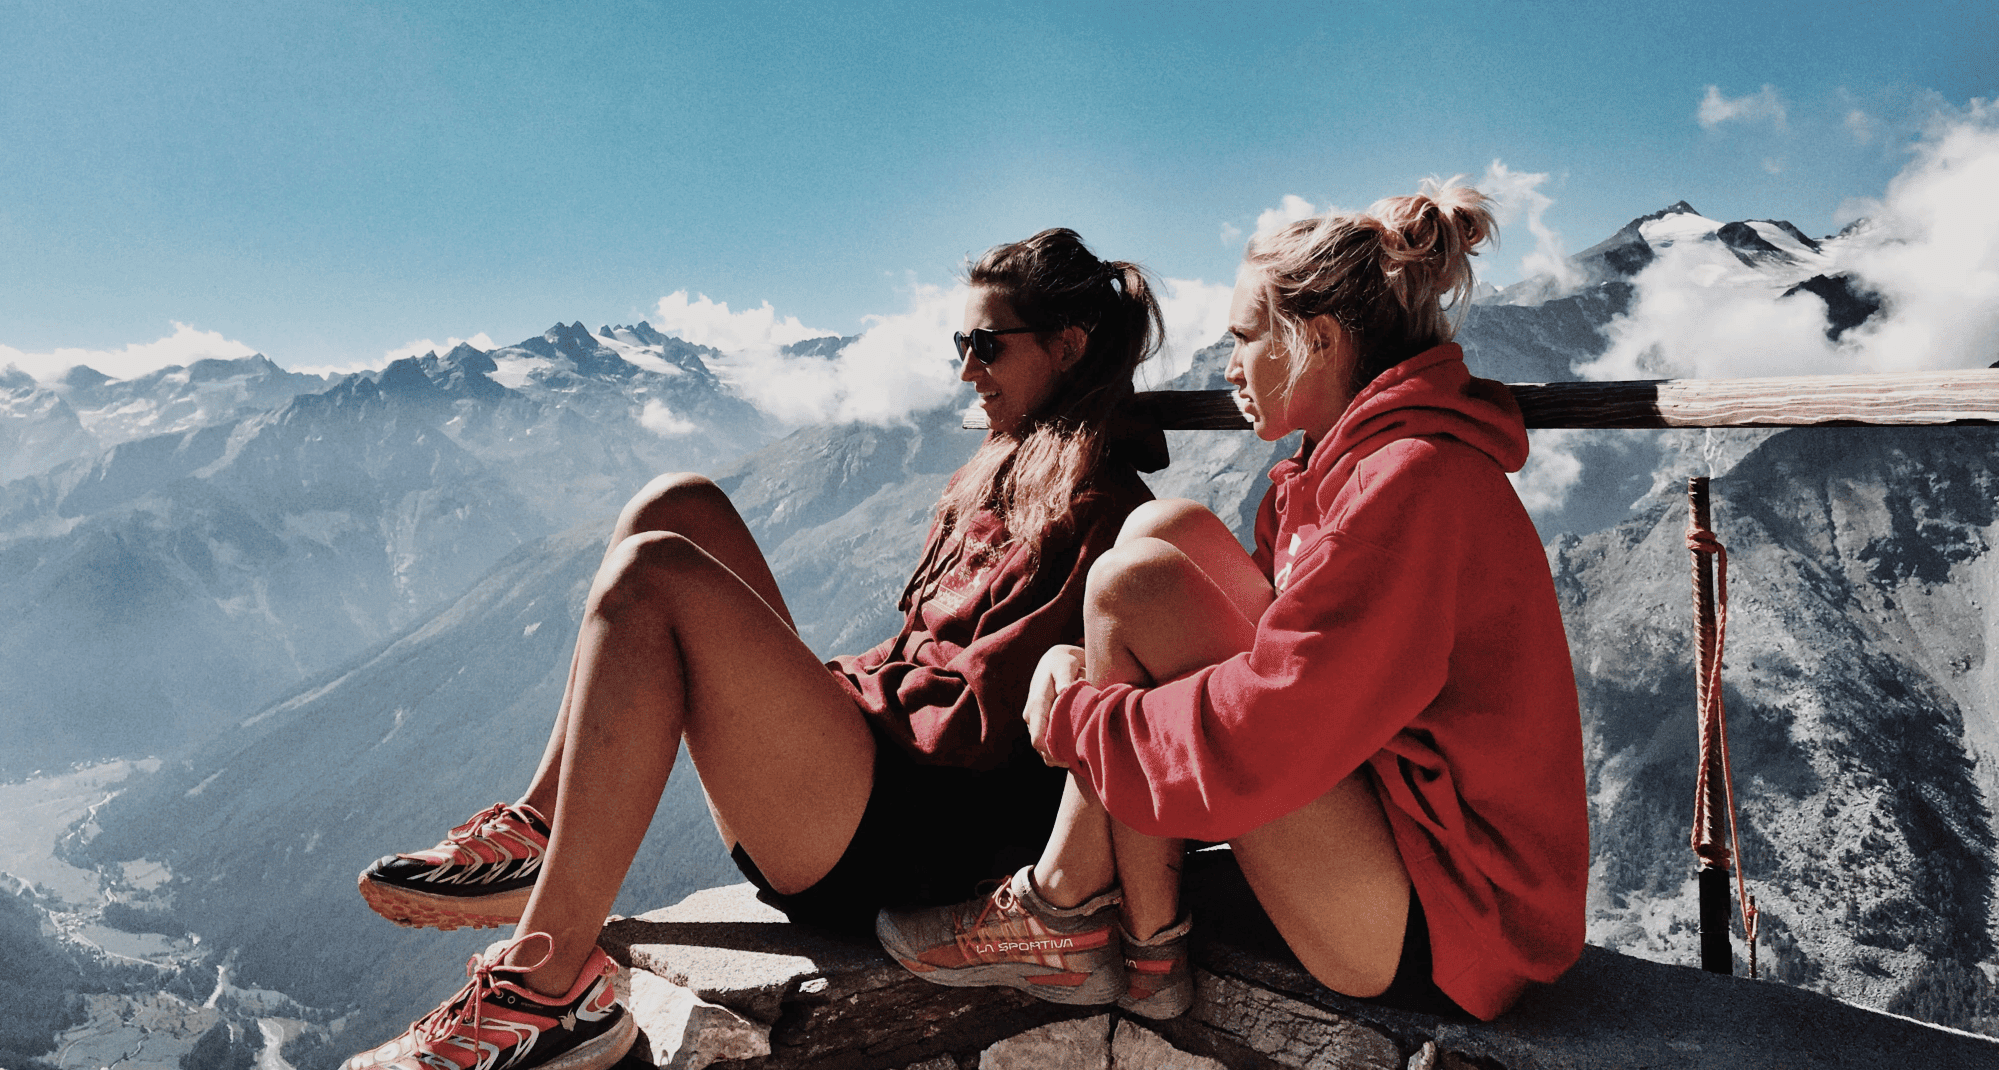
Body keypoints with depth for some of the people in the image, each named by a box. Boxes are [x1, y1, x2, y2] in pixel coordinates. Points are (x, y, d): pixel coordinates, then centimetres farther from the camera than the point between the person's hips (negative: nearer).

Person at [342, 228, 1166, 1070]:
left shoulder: (1094, 505, -7)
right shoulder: (996, 471, 23)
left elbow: (979, 723, -13)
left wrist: (855, 686, -2)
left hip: (913, 838, -9)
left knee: (652, 576, -22)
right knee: (679, 506, 2)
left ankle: (544, 996, -20)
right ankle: (539, 838, -2)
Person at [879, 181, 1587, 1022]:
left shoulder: (1414, 481, -20)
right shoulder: (1347, 470, 12)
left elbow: (1251, 743, -26)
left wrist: (1075, 720, -10)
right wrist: (1085, 669, -3)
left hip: (1446, 932, -10)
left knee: (1136, 580, -17)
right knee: (1170, 529, 0)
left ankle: (1142, 945, -3)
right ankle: (1075, 885, -3)